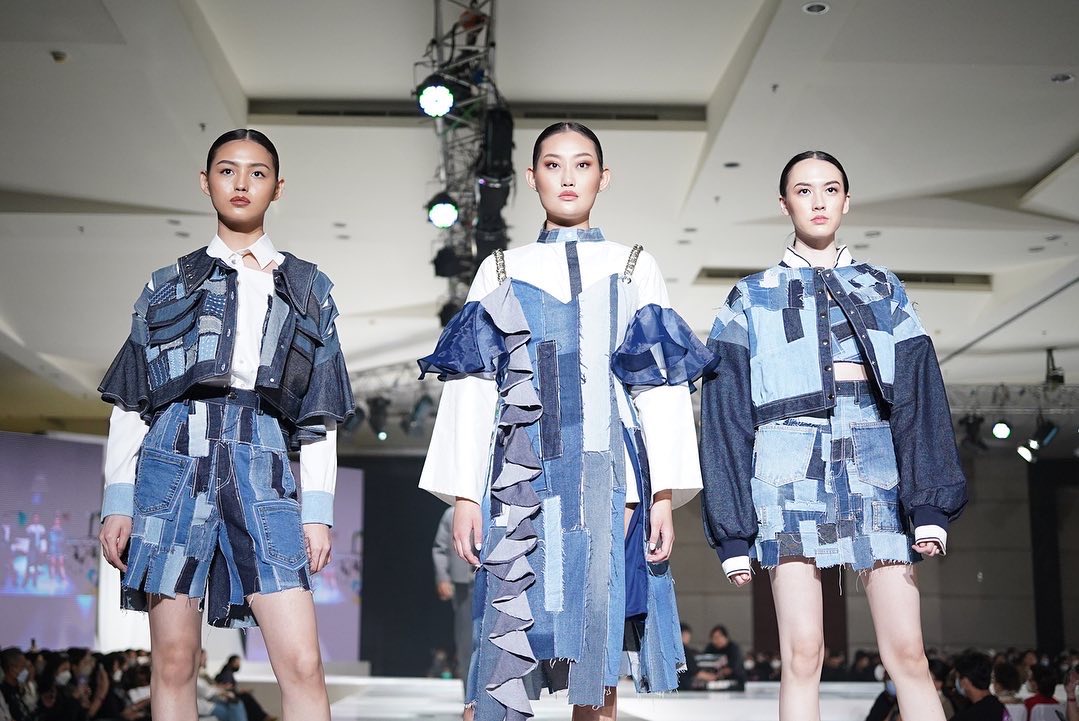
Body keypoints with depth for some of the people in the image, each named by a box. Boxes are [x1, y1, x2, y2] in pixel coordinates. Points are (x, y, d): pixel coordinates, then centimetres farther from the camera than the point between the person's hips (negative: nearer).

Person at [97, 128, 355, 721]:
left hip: (259, 469, 0)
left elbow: (319, 412, 12)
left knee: (302, 664, -10)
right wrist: (118, 501, 4)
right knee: (174, 661, 0)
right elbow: (129, 401, 12)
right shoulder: (169, 284, 15)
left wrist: (318, 511, 4)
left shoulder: (307, 290, 16)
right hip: (174, 457, 0)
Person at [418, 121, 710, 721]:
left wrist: (666, 495, -3)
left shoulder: (635, 271, 13)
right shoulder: (500, 272, 14)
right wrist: (464, 495, 0)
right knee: (503, 660, -8)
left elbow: (662, 387, 7)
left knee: (597, 667, 0)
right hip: (521, 475, 0)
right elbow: (471, 387, 9)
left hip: (607, 475, 0)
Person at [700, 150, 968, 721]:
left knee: (908, 653, -5)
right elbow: (727, 417, 7)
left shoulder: (883, 291, 17)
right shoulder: (750, 300, 12)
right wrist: (732, 533, -2)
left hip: (874, 464, 2)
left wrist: (929, 504, -8)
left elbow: (919, 397, 6)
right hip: (792, 466, -1)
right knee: (803, 654, -8)